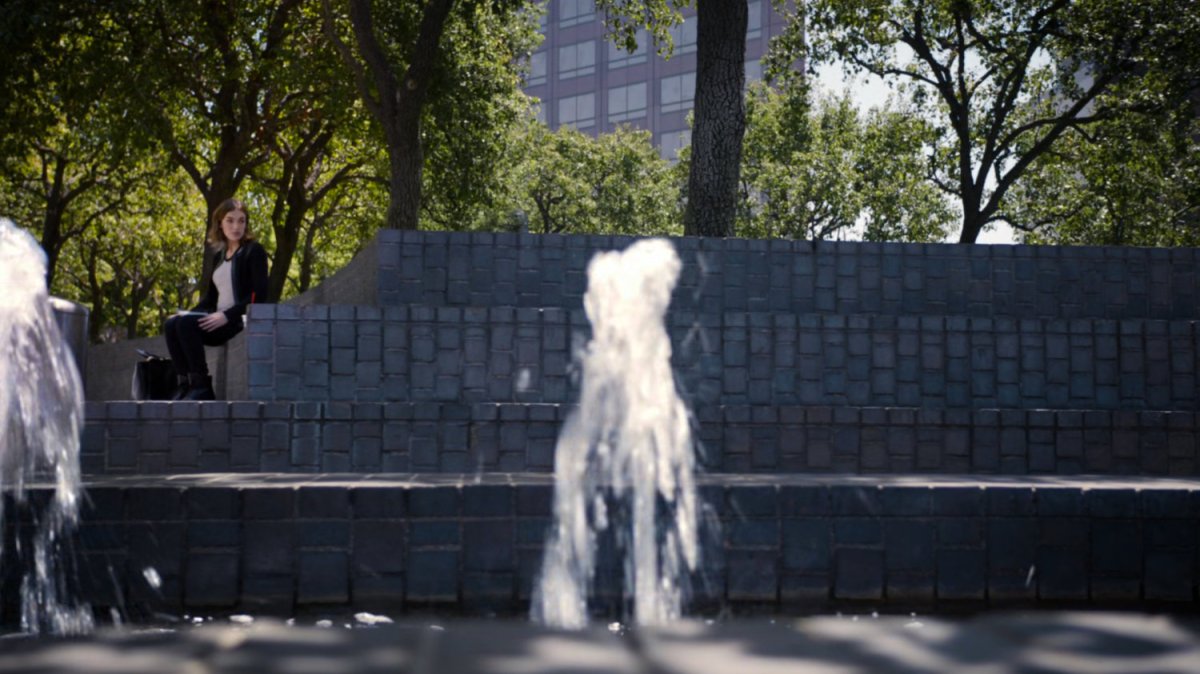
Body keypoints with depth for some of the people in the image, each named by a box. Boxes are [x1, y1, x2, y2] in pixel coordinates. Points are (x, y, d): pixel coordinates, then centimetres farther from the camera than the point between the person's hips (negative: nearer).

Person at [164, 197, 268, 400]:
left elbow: (259, 294, -12)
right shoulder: (219, 256, 19)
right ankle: (186, 384, -20)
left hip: (242, 320, -7)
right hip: (219, 320, 7)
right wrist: (190, 313, 1)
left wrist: (226, 316, -21)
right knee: (172, 324, -17)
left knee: (187, 323, -27)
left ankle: (202, 386, -25)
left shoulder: (253, 251, -2)